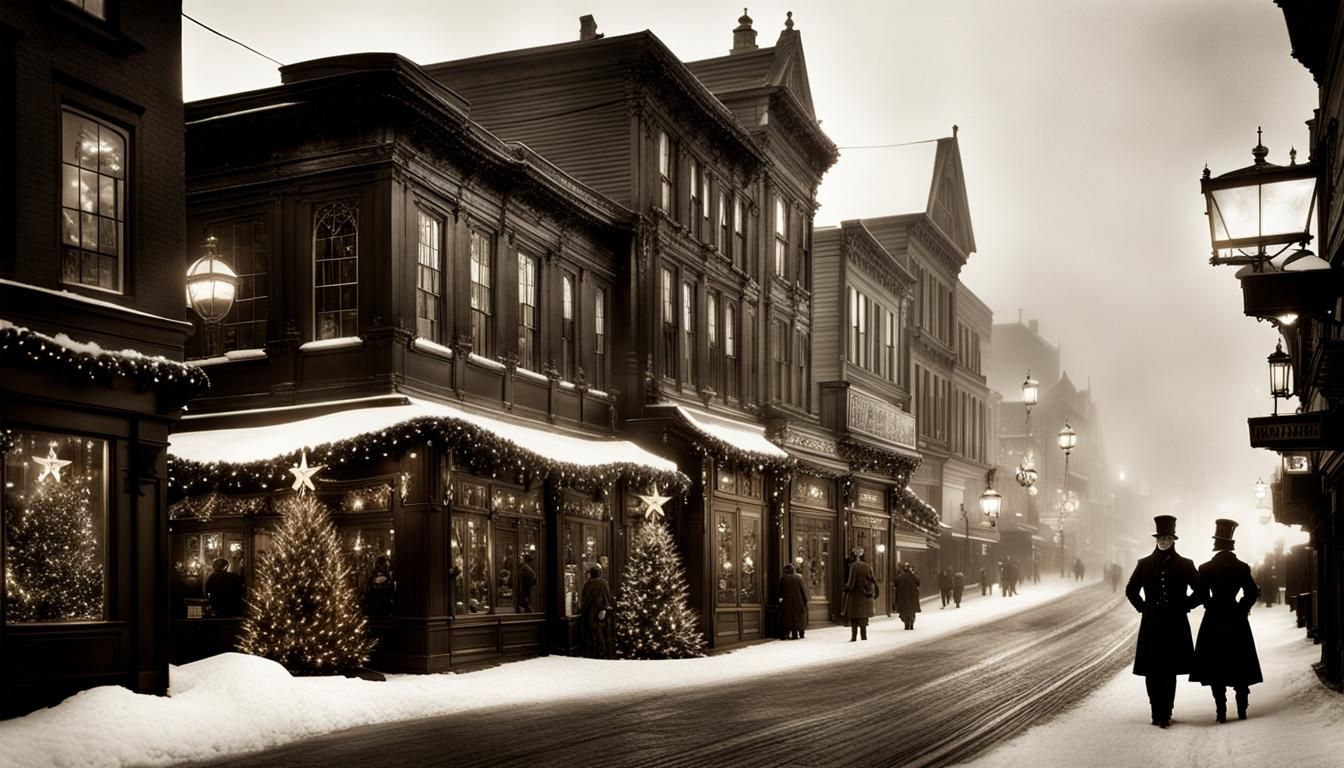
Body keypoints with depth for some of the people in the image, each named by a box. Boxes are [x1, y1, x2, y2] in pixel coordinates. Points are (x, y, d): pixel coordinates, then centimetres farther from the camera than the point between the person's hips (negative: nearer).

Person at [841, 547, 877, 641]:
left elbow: (851, 581, -14)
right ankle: (864, 636, 10)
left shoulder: (854, 566, -13)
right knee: (863, 616, 12)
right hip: (865, 594, 4)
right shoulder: (868, 566, 0)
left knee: (854, 617, 5)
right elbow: (873, 580, 1)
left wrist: (847, 587, 6)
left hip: (855, 594, -4)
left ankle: (854, 636, 3)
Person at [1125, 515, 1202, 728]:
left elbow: (1200, 591, 9)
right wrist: (1142, 607, 7)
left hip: (1175, 625, -1)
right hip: (1151, 625, 1)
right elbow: (1131, 590, 17)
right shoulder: (1144, 564, 6)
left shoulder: (1184, 565, 2)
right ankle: (1157, 713, 11)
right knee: (1152, 672, 1)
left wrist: (1185, 606, 1)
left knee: (1169, 671, -2)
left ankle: (1165, 714, 4)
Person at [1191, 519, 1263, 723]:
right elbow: (1253, 593, -6)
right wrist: (1241, 609, 8)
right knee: (1240, 668, 10)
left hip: (1213, 622, -1)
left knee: (1216, 668, 3)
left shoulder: (1206, 568, -6)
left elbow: (1202, 595, -6)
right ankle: (1242, 710, 8)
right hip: (1237, 622, 1)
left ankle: (1221, 711, -1)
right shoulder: (1242, 568, -4)